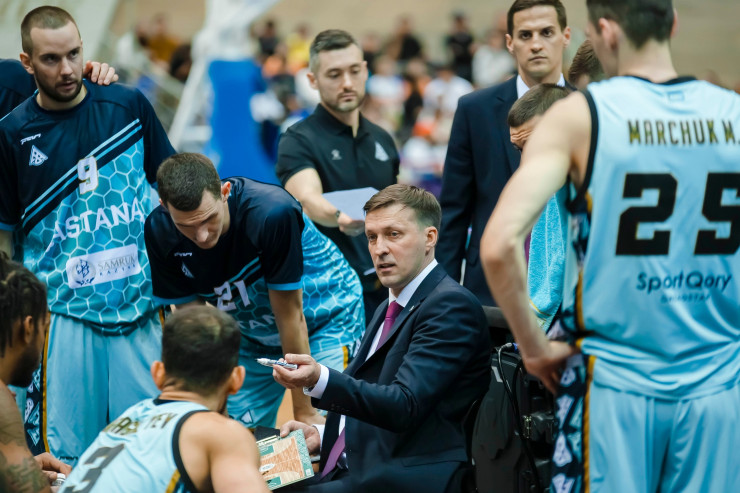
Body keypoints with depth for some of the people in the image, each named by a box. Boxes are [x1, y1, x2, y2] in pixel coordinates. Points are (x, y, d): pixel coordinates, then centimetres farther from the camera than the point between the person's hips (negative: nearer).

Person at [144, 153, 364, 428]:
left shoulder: (272, 213, -35)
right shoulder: (160, 233, -22)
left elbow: (291, 317, -26)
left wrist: (304, 412, -19)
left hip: (326, 320, -4)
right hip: (253, 337, 4)